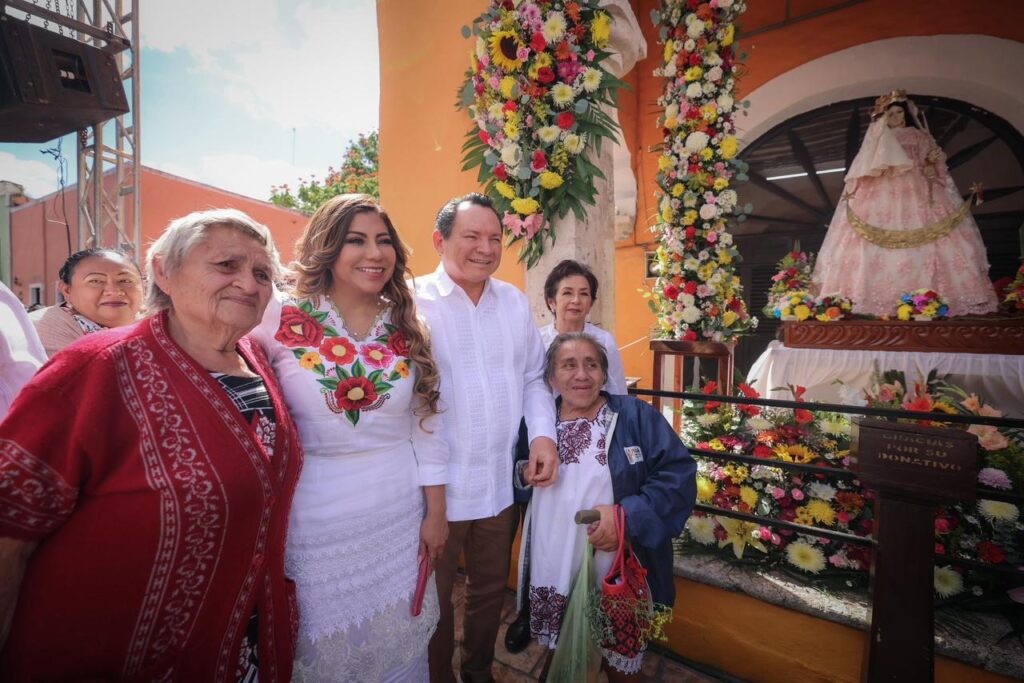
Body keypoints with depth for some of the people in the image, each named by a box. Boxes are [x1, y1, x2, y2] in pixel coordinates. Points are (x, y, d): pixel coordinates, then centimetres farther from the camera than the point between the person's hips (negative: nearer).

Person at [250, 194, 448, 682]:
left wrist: (435, 513, 3)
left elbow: (426, 428, 2)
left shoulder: (407, 329, -1)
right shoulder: (283, 320, -8)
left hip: (399, 515, 2)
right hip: (316, 517, -2)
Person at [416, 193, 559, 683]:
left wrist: (543, 432, -5)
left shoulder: (515, 302, 5)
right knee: (434, 601, 17)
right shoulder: (412, 302, -12)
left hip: (503, 483, 5)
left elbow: (533, 377, 10)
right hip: (436, 488, -4)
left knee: (491, 589, 25)